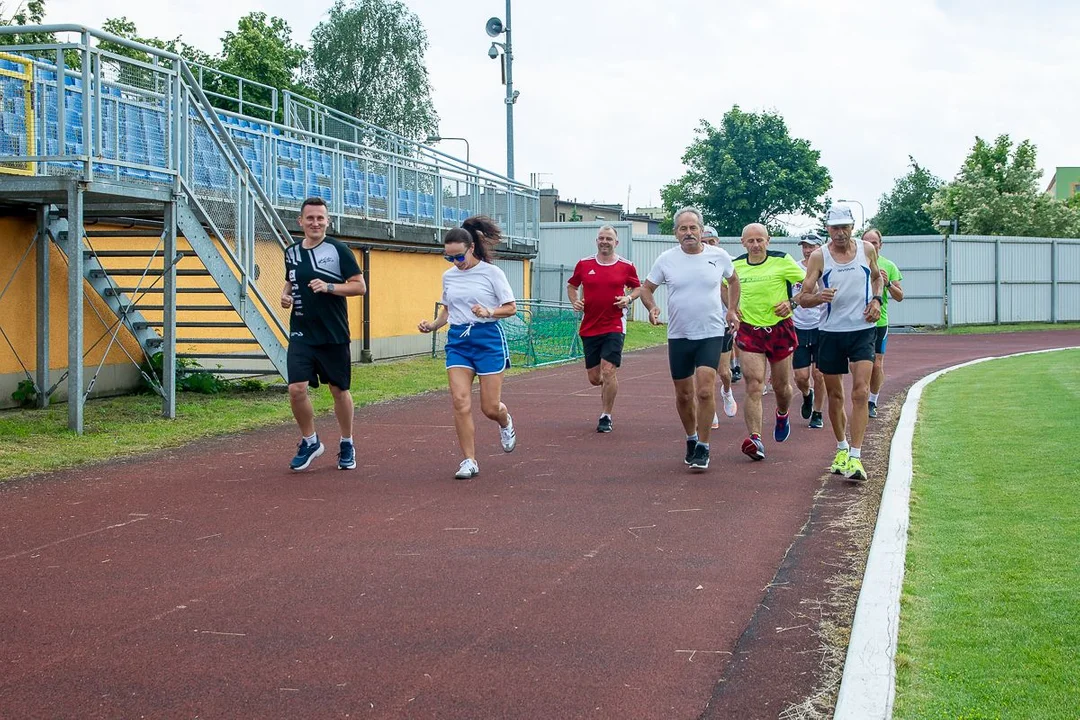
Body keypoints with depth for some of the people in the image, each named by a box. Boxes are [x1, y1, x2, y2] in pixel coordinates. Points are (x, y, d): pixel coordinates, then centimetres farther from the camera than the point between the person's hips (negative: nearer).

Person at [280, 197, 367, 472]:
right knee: (296, 389, -10)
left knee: (339, 390, 8)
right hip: (301, 334, 3)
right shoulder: (292, 252, 7)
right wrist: (285, 294, 3)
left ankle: (347, 445, 26)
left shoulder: (338, 250, -5)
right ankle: (309, 441, 12)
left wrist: (329, 287, -20)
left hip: (334, 335, -3)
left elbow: (360, 286, -7)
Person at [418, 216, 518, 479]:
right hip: (458, 340, 4)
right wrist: (432, 325, 2)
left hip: (488, 338, -3)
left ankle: (505, 423, 38)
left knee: (490, 407, 0)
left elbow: (511, 307, -3)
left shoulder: (491, 272, -5)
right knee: (460, 401, -11)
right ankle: (469, 461, -3)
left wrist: (489, 312, -21)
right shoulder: (448, 276, 8)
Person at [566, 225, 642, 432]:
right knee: (594, 377, 6)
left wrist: (629, 299, -6)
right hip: (589, 327, 3)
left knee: (608, 371, -13)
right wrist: (575, 301, -1)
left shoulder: (626, 266, 1)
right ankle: (610, 385, 42)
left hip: (615, 326, -2)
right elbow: (571, 285, 17)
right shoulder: (584, 264, 4)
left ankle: (606, 417, -1)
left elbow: (637, 287, 14)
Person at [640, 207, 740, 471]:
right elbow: (647, 287, 8)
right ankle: (691, 439, 33)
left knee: (705, 391, -15)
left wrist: (732, 310, 8)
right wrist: (652, 307, -12)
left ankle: (702, 448, -5)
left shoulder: (719, 256, -1)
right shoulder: (666, 259, -2)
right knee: (683, 395, 10)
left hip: (711, 334, -2)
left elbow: (733, 280, 18)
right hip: (678, 336, 2)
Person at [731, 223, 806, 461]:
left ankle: (782, 415, 47)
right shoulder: (736, 265, 2)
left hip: (779, 329, -1)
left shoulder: (782, 261, -8)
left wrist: (792, 302, -14)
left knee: (781, 386, 13)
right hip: (749, 331, 1)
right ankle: (755, 439, -20)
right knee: (753, 386, -14)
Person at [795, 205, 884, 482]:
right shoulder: (818, 256, -4)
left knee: (861, 392, -13)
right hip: (830, 332, 0)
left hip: (862, 329, 0)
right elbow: (802, 298, -4)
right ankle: (841, 448, 31)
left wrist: (877, 299, 2)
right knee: (835, 395, 9)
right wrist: (818, 297, -27)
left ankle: (855, 458, -16)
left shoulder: (867, 249, 2)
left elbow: (877, 276, 22)